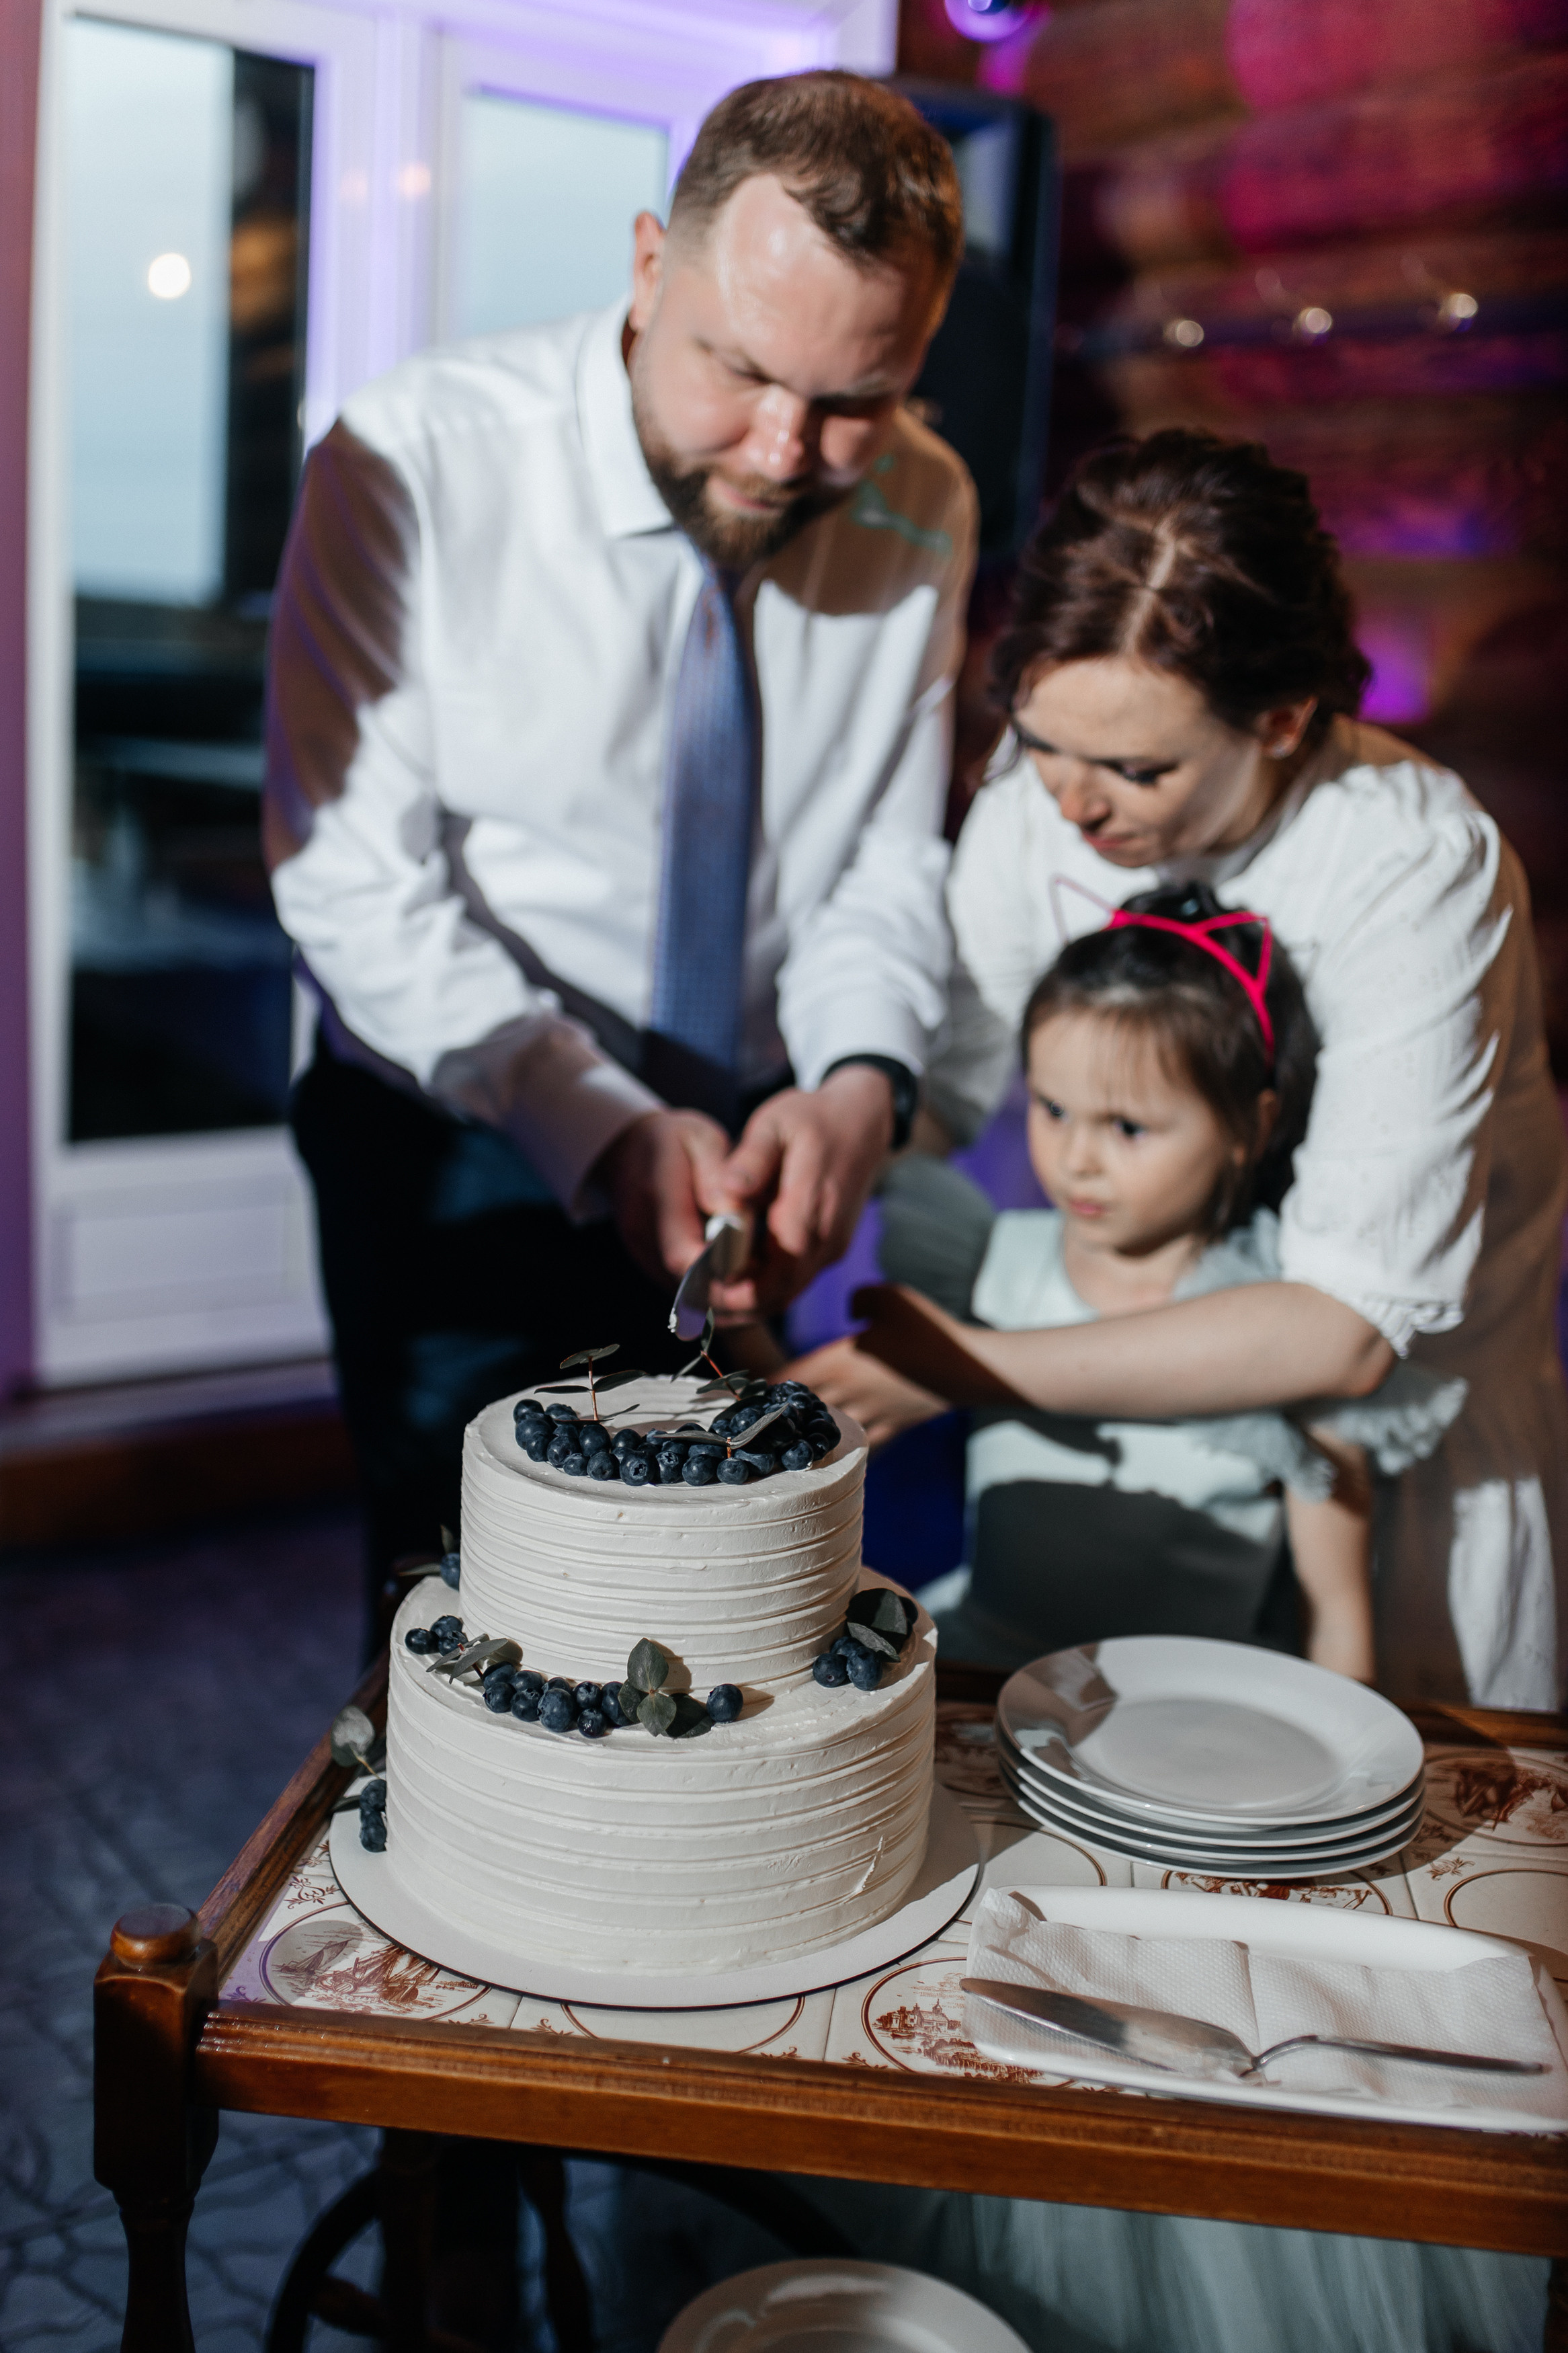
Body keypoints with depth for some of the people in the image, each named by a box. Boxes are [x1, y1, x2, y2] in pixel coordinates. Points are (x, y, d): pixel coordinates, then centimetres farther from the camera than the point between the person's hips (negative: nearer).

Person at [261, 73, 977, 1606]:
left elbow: (890, 858, -2)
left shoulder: (922, 510, -6)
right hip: (458, 1142, -3)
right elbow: (354, 886, -20)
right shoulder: (416, 460, -19)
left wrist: (860, 1083, -22)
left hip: (745, 1141, 4)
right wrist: (606, 1127, -29)